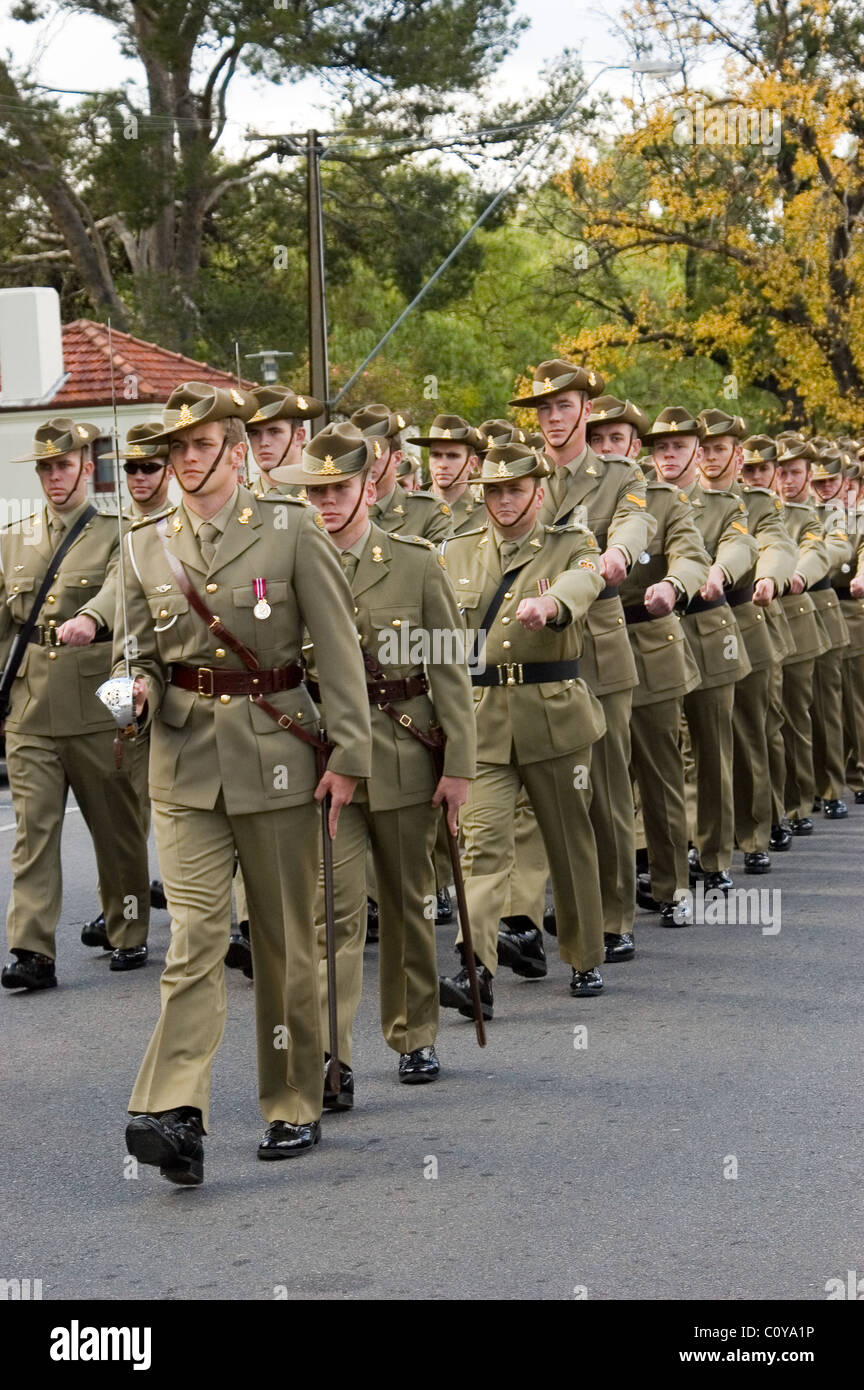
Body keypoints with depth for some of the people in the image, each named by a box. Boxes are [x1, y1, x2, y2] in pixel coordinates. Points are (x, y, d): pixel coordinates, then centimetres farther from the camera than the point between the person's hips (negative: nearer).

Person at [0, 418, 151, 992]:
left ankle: (129, 937, 23)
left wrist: (90, 620, -42)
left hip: (99, 709, -2)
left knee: (119, 830, 8)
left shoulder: (118, 535, 2)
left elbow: (121, 586, -20)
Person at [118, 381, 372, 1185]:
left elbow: (338, 648, -3)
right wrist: (139, 688, -8)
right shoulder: (146, 547, 6)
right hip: (186, 764, 1)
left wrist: (348, 755, -7)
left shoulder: (291, 531, -2)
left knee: (285, 939, 8)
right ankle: (173, 1116, -20)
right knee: (194, 935, -12)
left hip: (276, 757, -1)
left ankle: (293, 1109, 21)